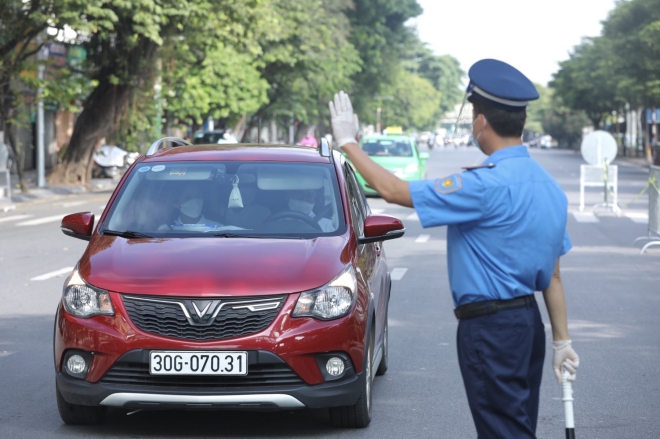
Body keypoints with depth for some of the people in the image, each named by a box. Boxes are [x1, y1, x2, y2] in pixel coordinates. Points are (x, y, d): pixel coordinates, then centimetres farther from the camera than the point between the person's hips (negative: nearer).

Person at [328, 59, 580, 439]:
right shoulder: (547, 185, 6)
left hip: (490, 328, -9)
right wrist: (562, 339, 17)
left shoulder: (488, 185, -21)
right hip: (528, 320, 9)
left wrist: (349, 142, -5)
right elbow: (553, 273, 12)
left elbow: (394, 190, -17)